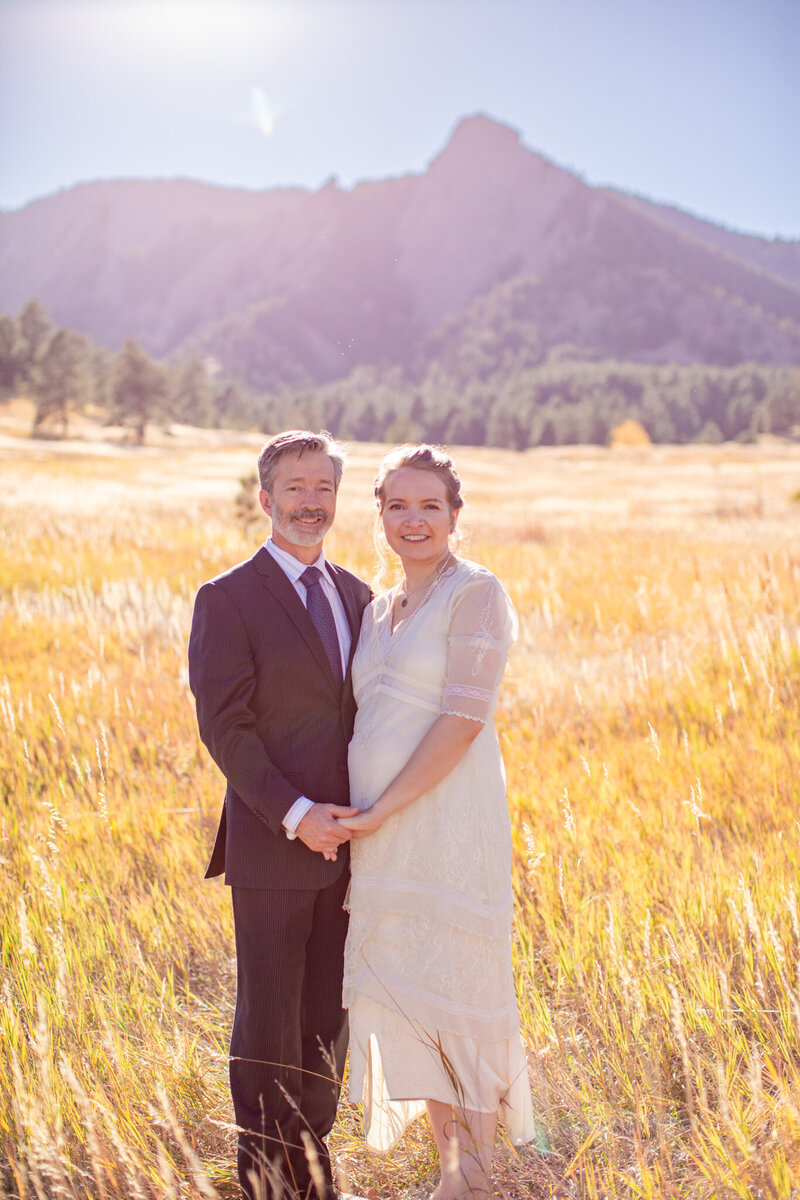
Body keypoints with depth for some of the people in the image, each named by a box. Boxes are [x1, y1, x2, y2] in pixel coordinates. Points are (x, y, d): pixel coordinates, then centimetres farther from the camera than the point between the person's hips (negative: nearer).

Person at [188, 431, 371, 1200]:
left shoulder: (355, 595, 12)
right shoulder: (227, 600, -7)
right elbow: (225, 727, -12)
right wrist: (295, 814, -18)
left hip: (346, 841, 6)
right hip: (271, 847, -5)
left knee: (328, 1018, 13)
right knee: (269, 1019, 3)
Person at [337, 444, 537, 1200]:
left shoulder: (475, 592, -7)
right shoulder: (378, 612, 16)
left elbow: (463, 719, -15)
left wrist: (381, 810, -16)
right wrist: (360, 815, 6)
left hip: (447, 822, -7)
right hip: (378, 834, 7)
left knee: (450, 992, 0)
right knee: (396, 996, 9)